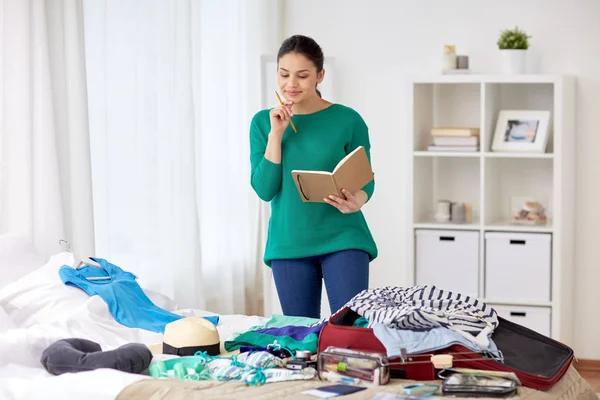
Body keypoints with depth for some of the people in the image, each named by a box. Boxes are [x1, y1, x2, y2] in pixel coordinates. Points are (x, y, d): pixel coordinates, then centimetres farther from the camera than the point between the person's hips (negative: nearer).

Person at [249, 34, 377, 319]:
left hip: (342, 239, -2)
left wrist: (357, 201, -22)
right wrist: (276, 133, -11)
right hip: (289, 243, 2)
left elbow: (365, 180, 1)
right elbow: (264, 189, -4)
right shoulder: (263, 122, 4)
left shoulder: (347, 120, -3)